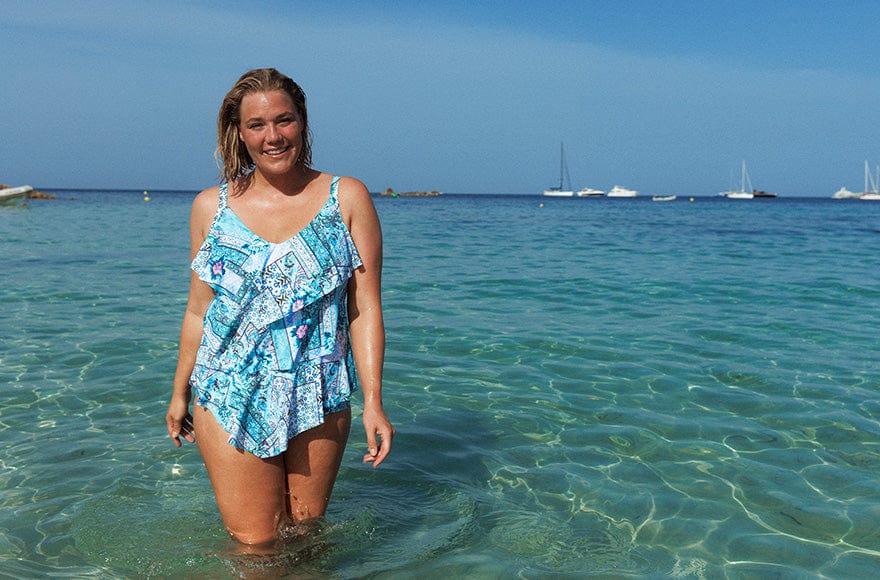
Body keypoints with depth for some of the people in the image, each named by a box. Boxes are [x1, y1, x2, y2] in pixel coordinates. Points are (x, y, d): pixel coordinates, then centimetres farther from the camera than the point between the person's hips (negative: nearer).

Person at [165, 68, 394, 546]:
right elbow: (199, 310, 10)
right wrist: (180, 393, 15)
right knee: (253, 544, 4)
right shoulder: (211, 207, 3)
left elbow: (365, 308, -4)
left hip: (319, 400, 0)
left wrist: (373, 401, -9)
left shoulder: (347, 199, -2)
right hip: (230, 399, 1)